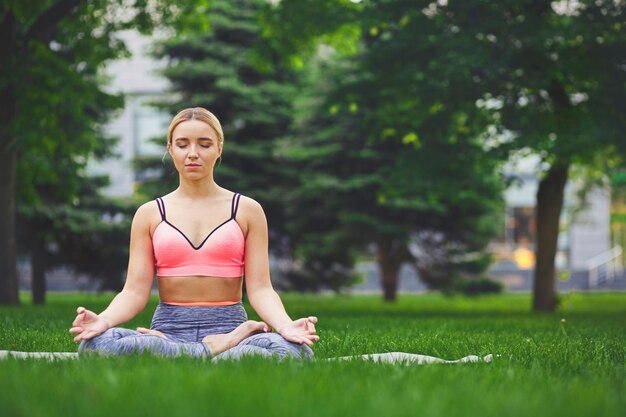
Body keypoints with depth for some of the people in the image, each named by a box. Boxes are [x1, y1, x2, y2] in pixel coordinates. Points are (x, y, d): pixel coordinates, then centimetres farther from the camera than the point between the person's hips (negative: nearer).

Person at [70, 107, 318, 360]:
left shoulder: (247, 210, 10)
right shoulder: (150, 214, 11)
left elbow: (260, 289, 2)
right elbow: (135, 291, 3)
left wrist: (285, 325, -21)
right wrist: (103, 320, -19)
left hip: (229, 327, -2)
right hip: (168, 328, 2)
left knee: (293, 349, -35)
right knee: (96, 343, -33)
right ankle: (219, 350, -22)